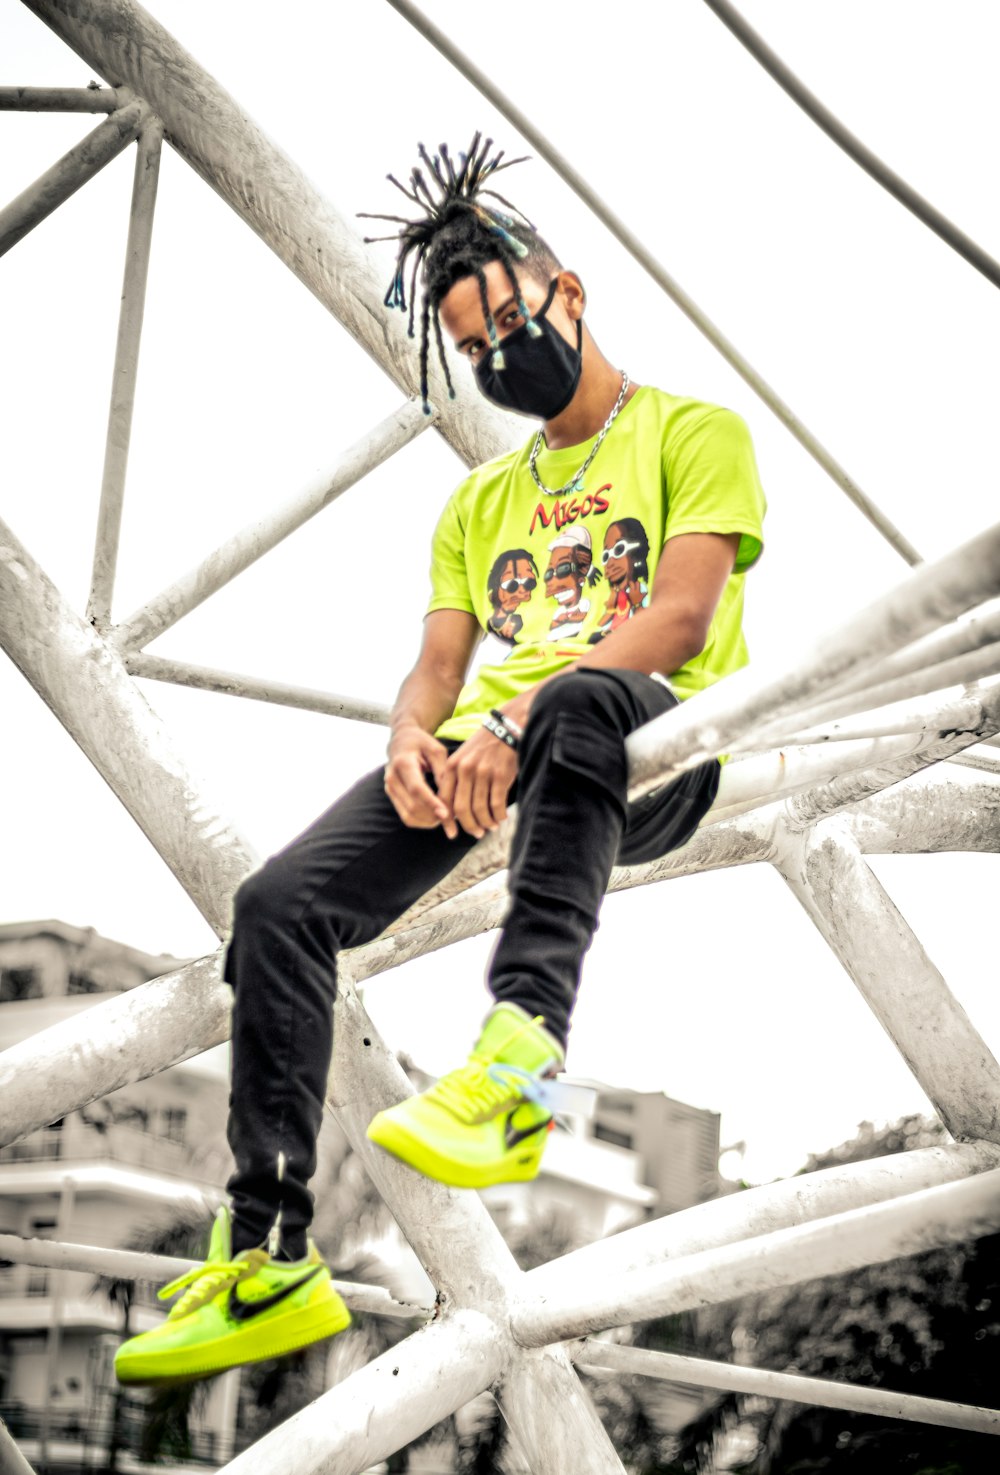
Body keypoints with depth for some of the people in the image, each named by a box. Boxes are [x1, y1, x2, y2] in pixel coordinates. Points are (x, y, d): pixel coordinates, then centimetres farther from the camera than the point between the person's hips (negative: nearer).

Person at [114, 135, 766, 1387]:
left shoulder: (692, 432, 10)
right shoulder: (480, 501, 30)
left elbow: (684, 614, -7)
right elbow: (438, 666, 19)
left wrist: (516, 720, -20)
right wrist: (411, 739, -7)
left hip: (651, 743, -5)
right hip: (481, 753, 6)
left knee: (577, 698, -43)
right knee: (281, 902, -19)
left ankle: (520, 1057, -55)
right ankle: (269, 1261, -21)